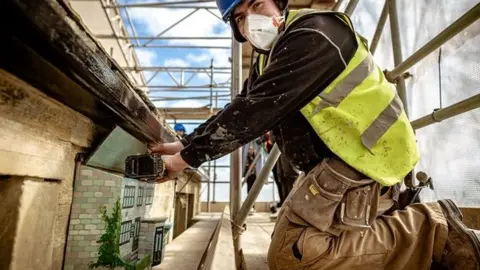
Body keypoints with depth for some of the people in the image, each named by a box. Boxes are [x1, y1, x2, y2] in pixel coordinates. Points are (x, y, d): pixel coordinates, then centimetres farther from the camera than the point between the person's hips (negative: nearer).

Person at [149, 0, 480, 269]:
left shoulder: (313, 34, -17)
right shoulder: (270, 57, 15)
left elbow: (255, 110, -24)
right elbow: (240, 108, 12)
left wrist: (187, 157, -16)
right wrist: (185, 145, 3)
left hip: (361, 161, -10)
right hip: (338, 162, 10)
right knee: (288, 237, 18)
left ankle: (432, 229, -8)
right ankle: (393, 219, 17)